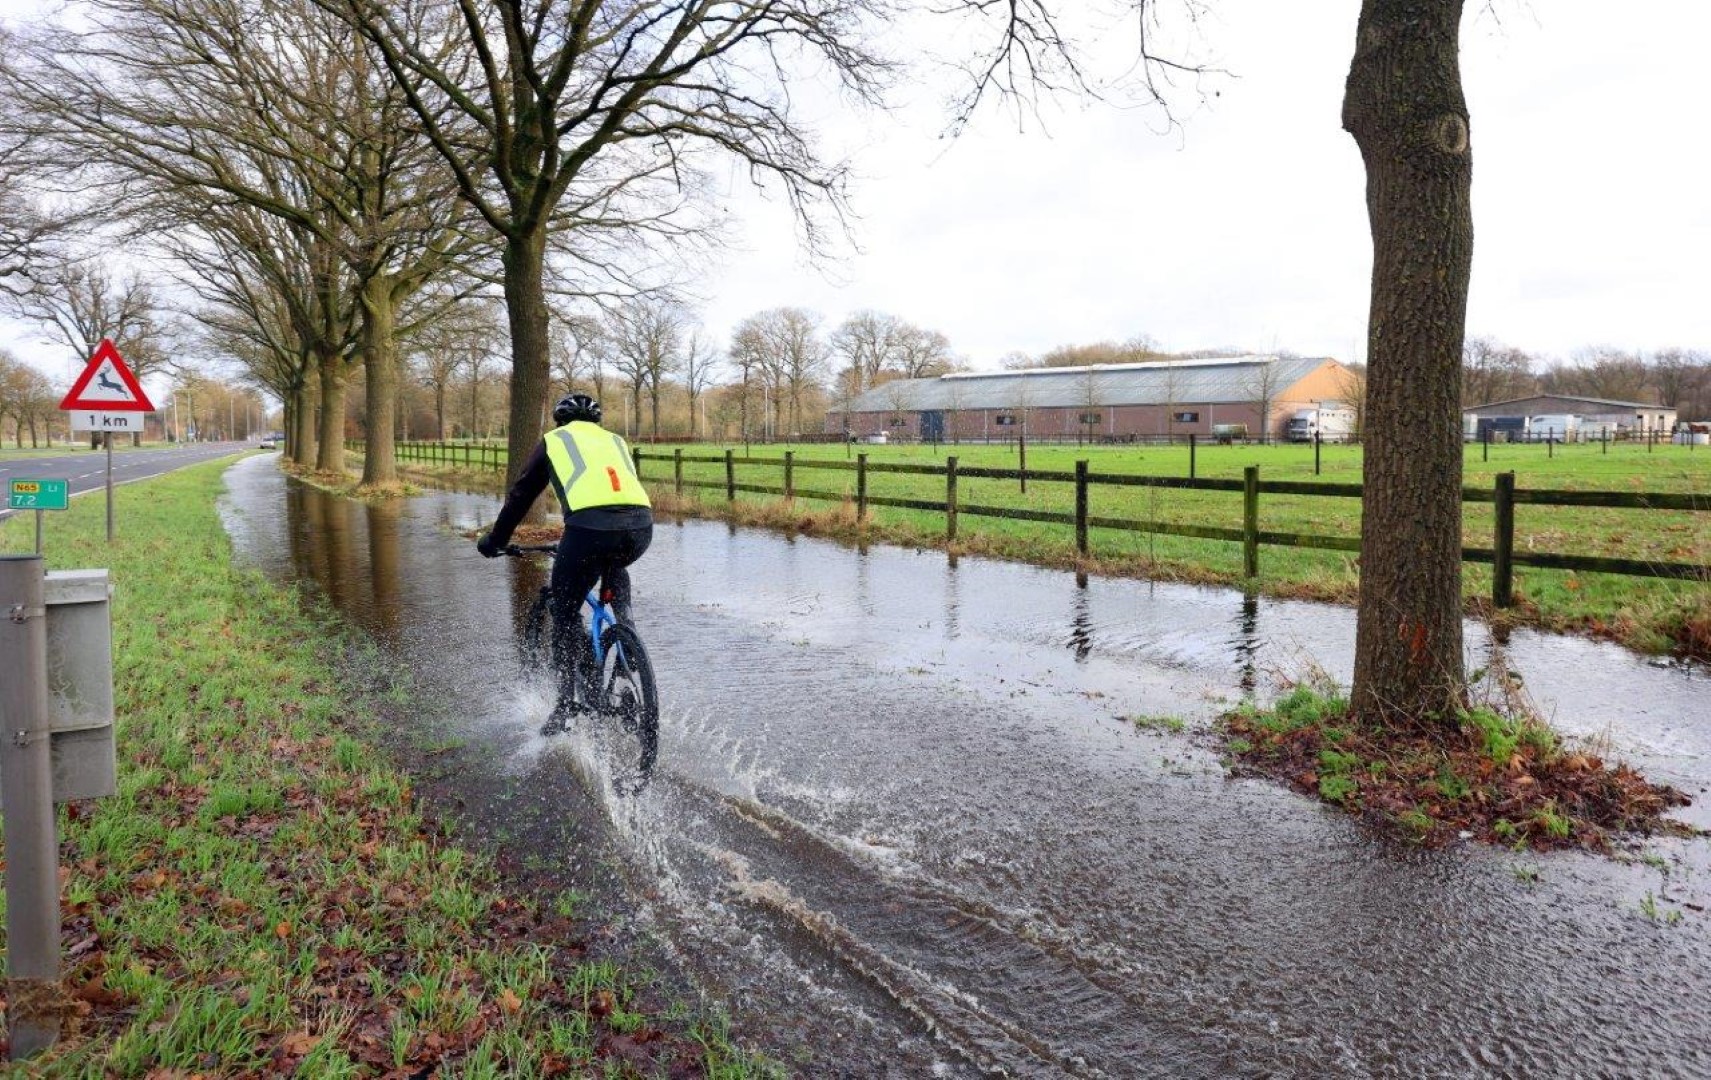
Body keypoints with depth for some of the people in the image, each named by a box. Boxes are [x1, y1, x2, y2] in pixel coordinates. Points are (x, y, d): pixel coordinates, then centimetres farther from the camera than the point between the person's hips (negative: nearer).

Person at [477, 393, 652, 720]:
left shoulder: (553, 440, 25)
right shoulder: (616, 440, 33)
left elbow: (520, 495, 28)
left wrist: (494, 540, 40)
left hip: (589, 526, -4)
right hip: (641, 526, 4)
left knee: (565, 611, 15)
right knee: (615, 568, 38)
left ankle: (573, 688, 8)